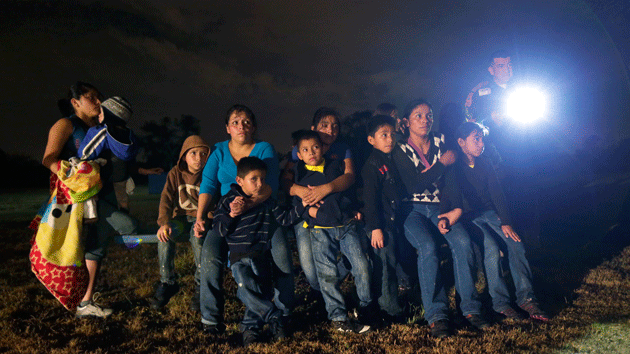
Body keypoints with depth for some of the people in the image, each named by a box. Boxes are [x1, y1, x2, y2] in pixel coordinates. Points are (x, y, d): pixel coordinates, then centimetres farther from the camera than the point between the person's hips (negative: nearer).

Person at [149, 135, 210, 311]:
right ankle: (167, 283, -11)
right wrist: (164, 222, -22)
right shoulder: (175, 173, 1)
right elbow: (166, 199, -5)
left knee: (198, 237, -36)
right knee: (165, 237, -30)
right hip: (181, 217, 2)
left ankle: (201, 287, -20)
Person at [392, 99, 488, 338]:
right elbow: (414, 186, -15)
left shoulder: (441, 143, 9)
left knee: (462, 241, -24)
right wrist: (442, 163, -12)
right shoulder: (400, 151, -2)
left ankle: (470, 307, -14)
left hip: (440, 205, 3)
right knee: (428, 247, -29)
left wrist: (458, 209, -10)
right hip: (412, 209, -3)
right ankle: (436, 314, -22)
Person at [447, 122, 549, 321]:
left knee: (515, 244, -18)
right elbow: (451, 198, -9)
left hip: (490, 213, 5)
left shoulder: (485, 164, 13)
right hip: (469, 218, -5)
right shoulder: (453, 168, -4)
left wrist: (506, 222, -3)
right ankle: (500, 304, -19)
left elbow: (496, 193, 7)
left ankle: (526, 298, -12)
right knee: (491, 248, -28)